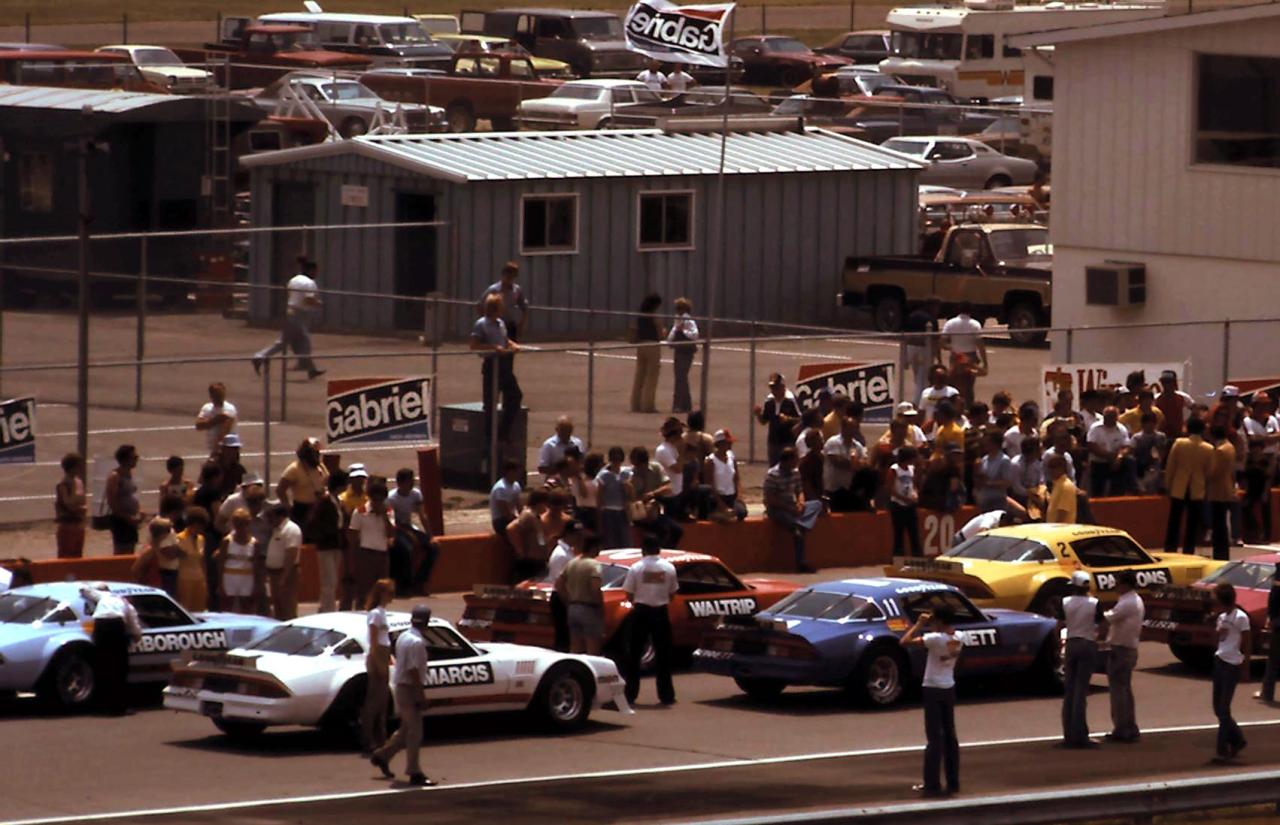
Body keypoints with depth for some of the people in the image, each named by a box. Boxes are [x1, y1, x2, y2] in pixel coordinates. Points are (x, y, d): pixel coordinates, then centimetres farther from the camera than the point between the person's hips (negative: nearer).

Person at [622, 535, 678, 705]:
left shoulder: (636, 568, -8)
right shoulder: (669, 568, -3)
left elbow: (629, 594, -5)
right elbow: (672, 593, 2)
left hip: (640, 612, -1)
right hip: (661, 613, 1)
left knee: (634, 654, 8)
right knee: (663, 655, 7)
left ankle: (630, 694, 8)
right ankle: (666, 695, 7)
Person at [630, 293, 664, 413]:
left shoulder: (639, 316, 5)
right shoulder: (654, 317, -13)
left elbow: (634, 336, 7)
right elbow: (660, 336, -12)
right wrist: (664, 332, 8)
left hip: (641, 347, 6)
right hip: (652, 347, -6)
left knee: (639, 377, 11)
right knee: (651, 378, 1)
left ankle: (636, 404, 14)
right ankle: (648, 405, 1)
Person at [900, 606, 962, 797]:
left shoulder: (935, 638, -21)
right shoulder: (958, 639, 0)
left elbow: (905, 642, -22)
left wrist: (919, 623, -9)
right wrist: (927, 625, 11)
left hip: (933, 690, -7)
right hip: (949, 689, 7)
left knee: (934, 738, -3)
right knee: (949, 736, 12)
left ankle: (932, 785, -1)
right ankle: (953, 783, 16)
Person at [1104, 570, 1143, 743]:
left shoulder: (1126, 603, -18)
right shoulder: (1137, 601, 14)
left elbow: (1108, 619, -18)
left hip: (1120, 649, -10)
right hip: (1131, 648, 10)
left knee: (1118, 689, -6)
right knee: (1125, 689, 15)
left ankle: (1121, 730, -6)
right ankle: (1130, 728, 19)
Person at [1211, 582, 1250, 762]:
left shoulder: (1240, 617, -10)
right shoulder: (1222, 617, 12)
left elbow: (1247, 645, -10)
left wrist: (1245, 669, -11)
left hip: (1232, 665, -8)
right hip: (1219, 661, 8)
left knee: (1224, 709, -7)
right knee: (1218, 708, 9)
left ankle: (1223, 749, -2)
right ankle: (1237, 740, 23)